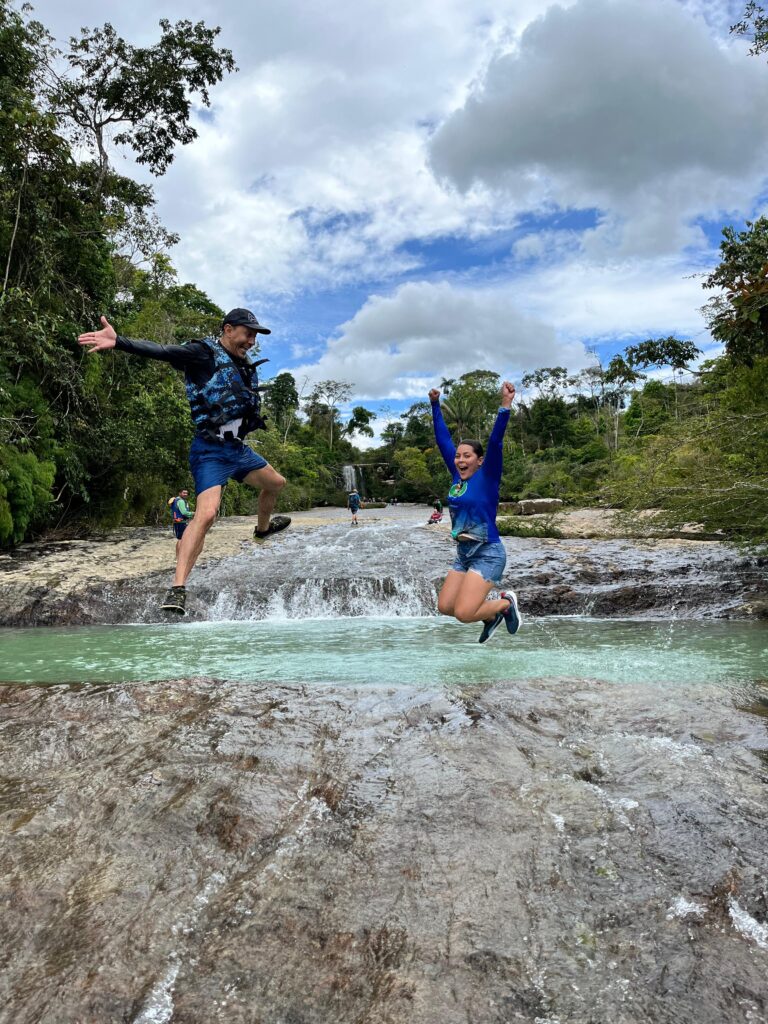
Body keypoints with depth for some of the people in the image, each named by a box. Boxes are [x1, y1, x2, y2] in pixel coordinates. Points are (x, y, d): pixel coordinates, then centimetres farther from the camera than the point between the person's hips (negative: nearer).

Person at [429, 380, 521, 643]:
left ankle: (506, 603, 12)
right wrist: (435, 405, 12)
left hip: (488, 554, -7)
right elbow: (443, 441, 11)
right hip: (463, 554, 7)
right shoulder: (458, 476, 5)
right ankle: (493, 614, 28)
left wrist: (505, 405, -33)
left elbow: (495, 442, -23)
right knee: (444, 607, 5)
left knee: (463, 613, -15)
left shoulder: (487, 477, -10)